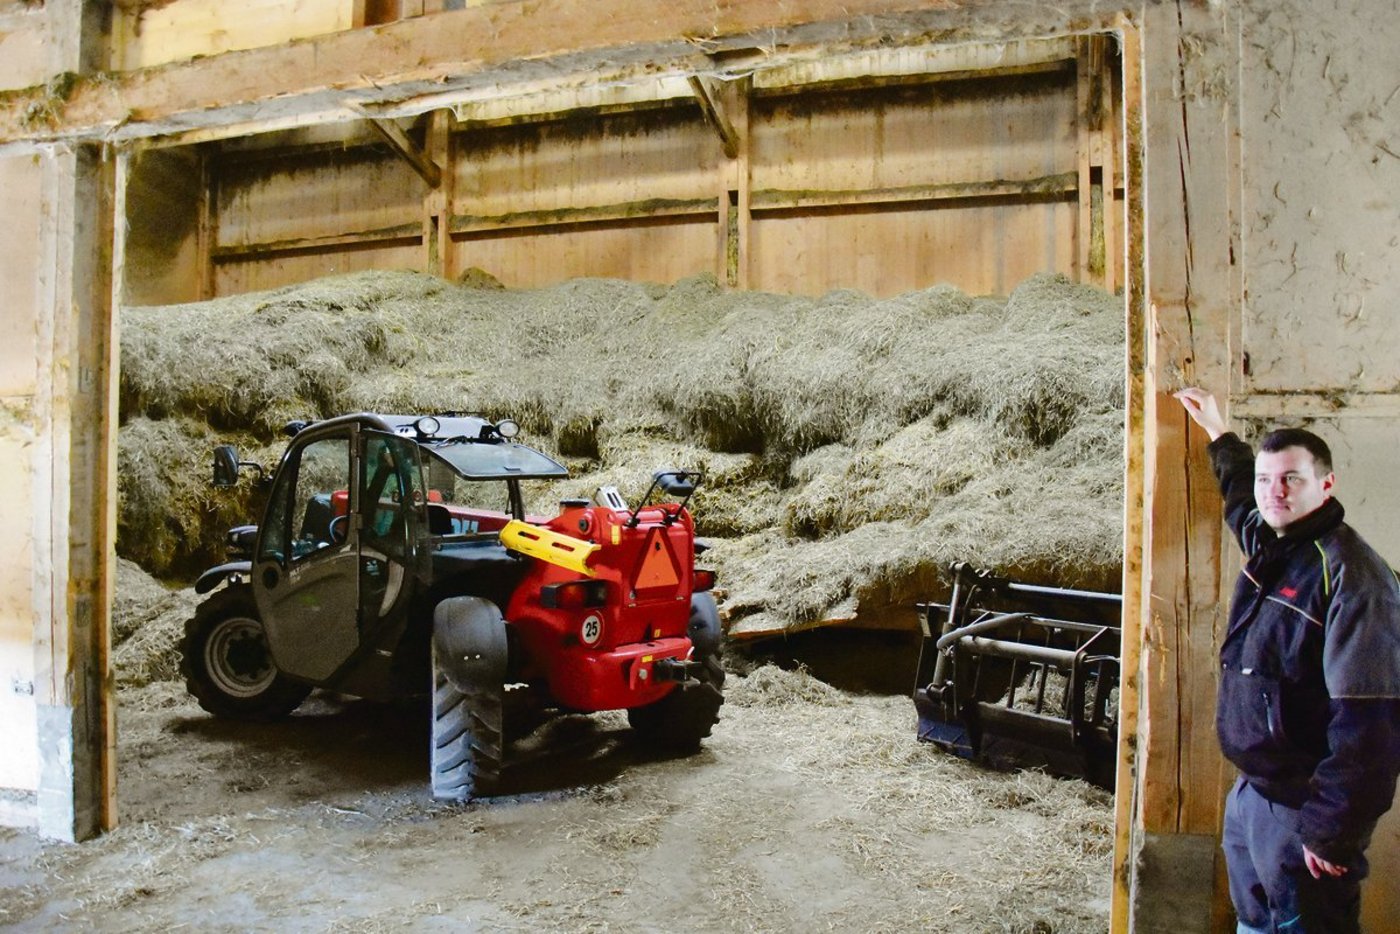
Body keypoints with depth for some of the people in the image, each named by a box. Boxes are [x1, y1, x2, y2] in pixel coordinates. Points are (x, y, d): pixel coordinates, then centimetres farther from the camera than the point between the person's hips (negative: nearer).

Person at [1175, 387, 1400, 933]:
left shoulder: (1351, 575, -21)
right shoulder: (1266, 542, 6)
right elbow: (1241, 493, 33)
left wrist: (1333, 832, -25)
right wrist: (1217, 430, 44)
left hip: (1299, 808, -9)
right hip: (1251, 791, 9)